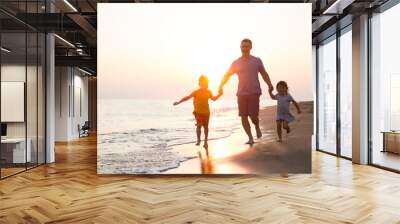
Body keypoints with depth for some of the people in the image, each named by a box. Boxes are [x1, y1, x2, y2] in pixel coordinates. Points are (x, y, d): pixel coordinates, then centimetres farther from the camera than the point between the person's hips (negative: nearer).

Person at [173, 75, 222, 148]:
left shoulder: (208, 92, 2)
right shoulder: (196, 92, -11)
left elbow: (213, 99, 19)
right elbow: (188, 97, -15)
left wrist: (219, 95, 5)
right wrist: (179, 102, -21)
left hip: (206, 112, 3)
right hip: (198, 112, -3)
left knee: (206, 126, 6)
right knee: (199, 126, -12)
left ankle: (205, 141, 19)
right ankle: (198, 140, 7)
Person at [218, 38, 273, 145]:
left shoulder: (257, 61, 7)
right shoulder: (236, 63, 8)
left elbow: (264, 74, 11)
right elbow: (227, 75, 9)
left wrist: (269, 84, -5)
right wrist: (221, 86, -5)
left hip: (254, 93, -2)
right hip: (241, 93, 2)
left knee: (253, 116, -8)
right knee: (243, 116, -2)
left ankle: (257, 127, 26)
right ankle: (250, 138, 11)